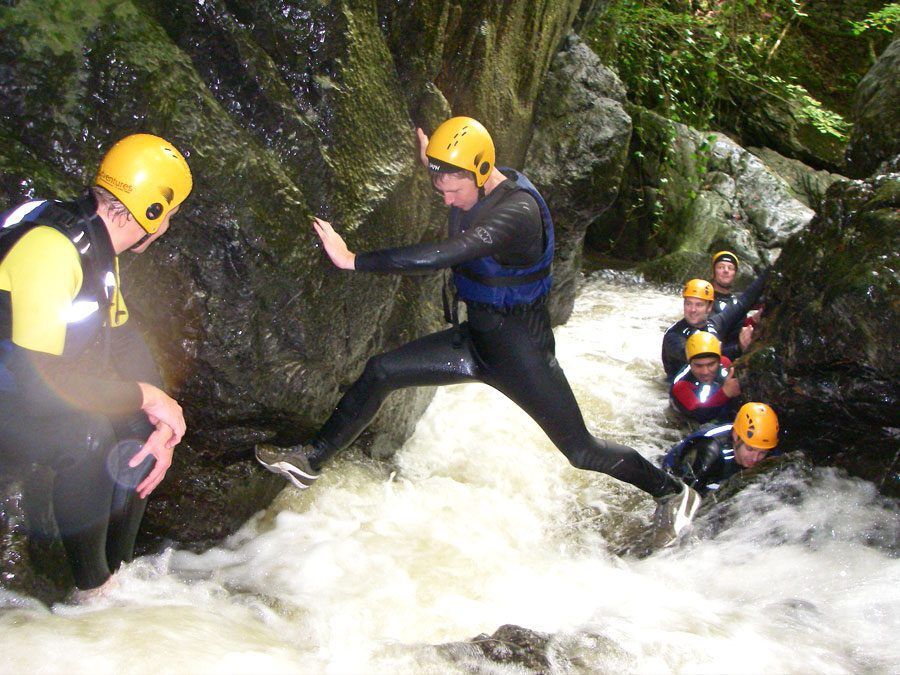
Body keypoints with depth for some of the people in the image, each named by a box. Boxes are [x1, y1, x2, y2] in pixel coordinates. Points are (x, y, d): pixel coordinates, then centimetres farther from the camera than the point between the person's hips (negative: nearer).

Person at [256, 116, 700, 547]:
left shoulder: (518, 210, -28)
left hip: (521, 349, -8)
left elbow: (444, 255, -40)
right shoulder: (471, 194, 0)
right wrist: (432, 162, 17)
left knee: (582, 452, 0)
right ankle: (312, 460, 12)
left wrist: (354, 261, -37)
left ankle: (673, 493, 23)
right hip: (476, 338, 8)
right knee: (380, 372, 0)